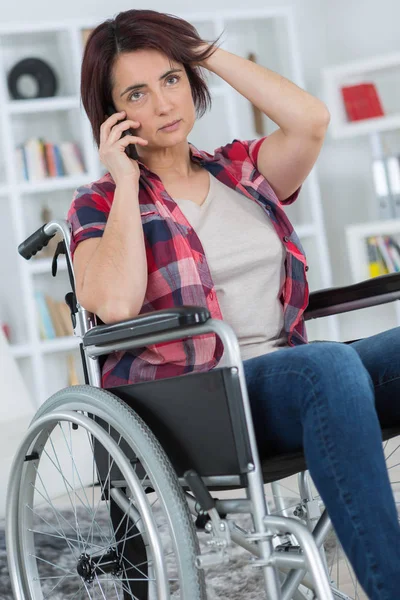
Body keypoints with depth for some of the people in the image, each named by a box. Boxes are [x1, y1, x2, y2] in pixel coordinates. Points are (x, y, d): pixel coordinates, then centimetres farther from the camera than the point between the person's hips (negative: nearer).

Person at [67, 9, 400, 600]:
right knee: (330, 363, -34)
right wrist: (126, 183, -5)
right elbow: (114, 303, -14)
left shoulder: (241, 171, 19)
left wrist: (209, 52, 6)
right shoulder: (100, 206, 7)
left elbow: (310, 119, -3)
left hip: (285, 381, 5)